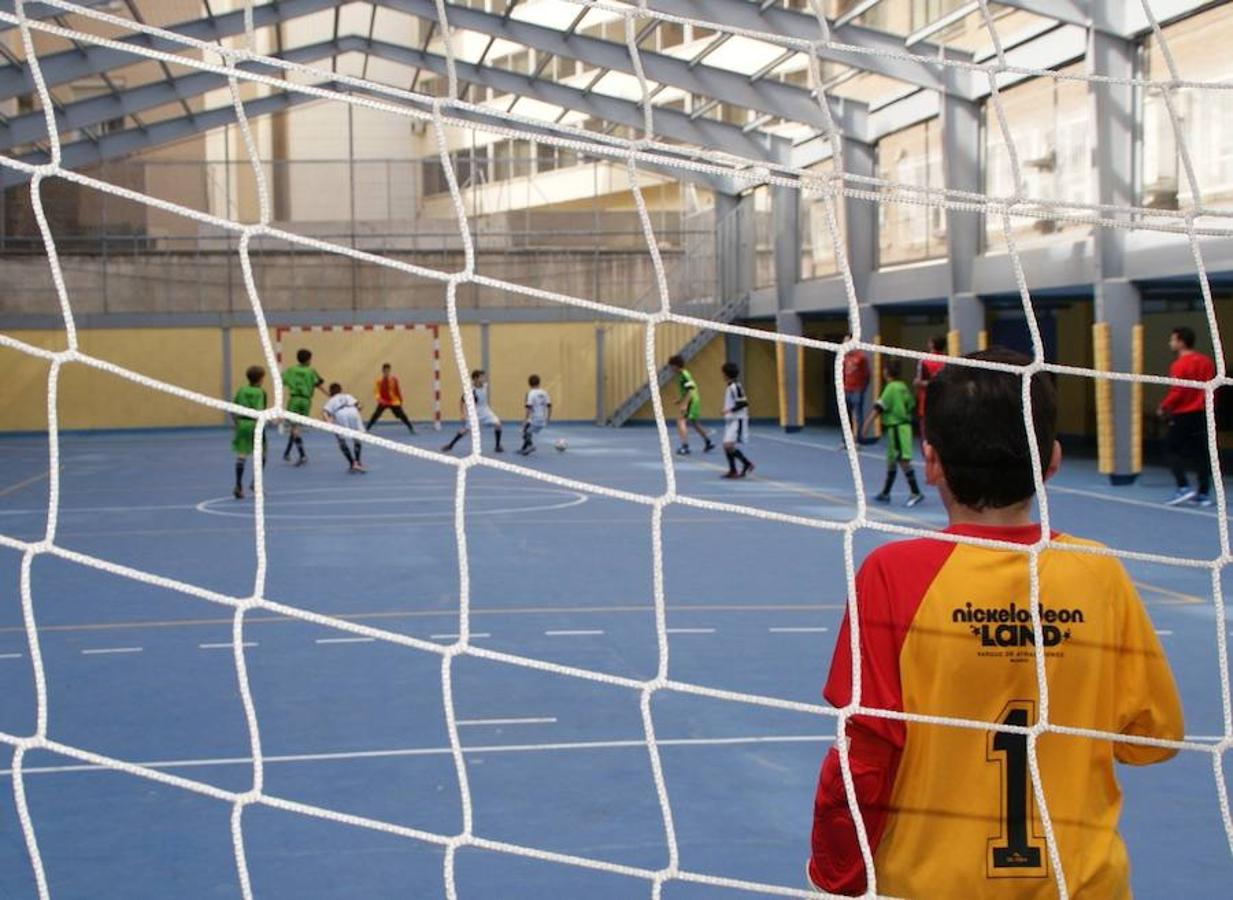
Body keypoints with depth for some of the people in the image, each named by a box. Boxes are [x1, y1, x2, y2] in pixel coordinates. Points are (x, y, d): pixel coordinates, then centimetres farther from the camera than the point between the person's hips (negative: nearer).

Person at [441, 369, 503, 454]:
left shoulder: (485, 386, -10)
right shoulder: (471, 390, -26)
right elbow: (461, 402, -18)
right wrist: (463, 414, -23)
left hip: (484, 410, 5)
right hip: (474, 412, -5)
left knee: (497, 424, -11)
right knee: (465, 430, -8)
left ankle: (498, 446, 4)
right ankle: (450, 445, 12)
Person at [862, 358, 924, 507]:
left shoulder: (891, 388, -13)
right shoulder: (903, 387, 10)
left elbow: (878, 408, -18)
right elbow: (910, 405, 16)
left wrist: (866, 424, -20)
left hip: (896, 427, -9)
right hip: (904, 425, 9)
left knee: (903, 460, -11)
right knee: (891, 461, 16)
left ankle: (916, 492, -15)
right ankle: (885, 493, 25)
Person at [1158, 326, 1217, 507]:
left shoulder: (1179, 365, -14)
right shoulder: (1206, 362, 7)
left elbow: (1177, 392, -16)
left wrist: (1163, 407, -3)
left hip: (1183, 415, -7)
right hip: (1202, 413, 7)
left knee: (1174, 450, 4)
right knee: (1201, 453, 9)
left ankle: (1184, 487, -9)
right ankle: (1204, 493, 9)